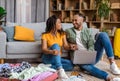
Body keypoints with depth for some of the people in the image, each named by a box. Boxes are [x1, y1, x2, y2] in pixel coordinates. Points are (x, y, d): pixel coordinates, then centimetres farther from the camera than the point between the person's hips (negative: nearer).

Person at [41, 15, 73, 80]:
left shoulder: (62, 34, 5)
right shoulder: (45, 35, -8)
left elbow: (66, 46, -7)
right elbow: (43, 49, -20)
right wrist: (51, 52, -42)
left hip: (58, 58, 5)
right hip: (47, 58, -4)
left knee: (70, 64, -23)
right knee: (55, 45, -33)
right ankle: (60, 70, -49)